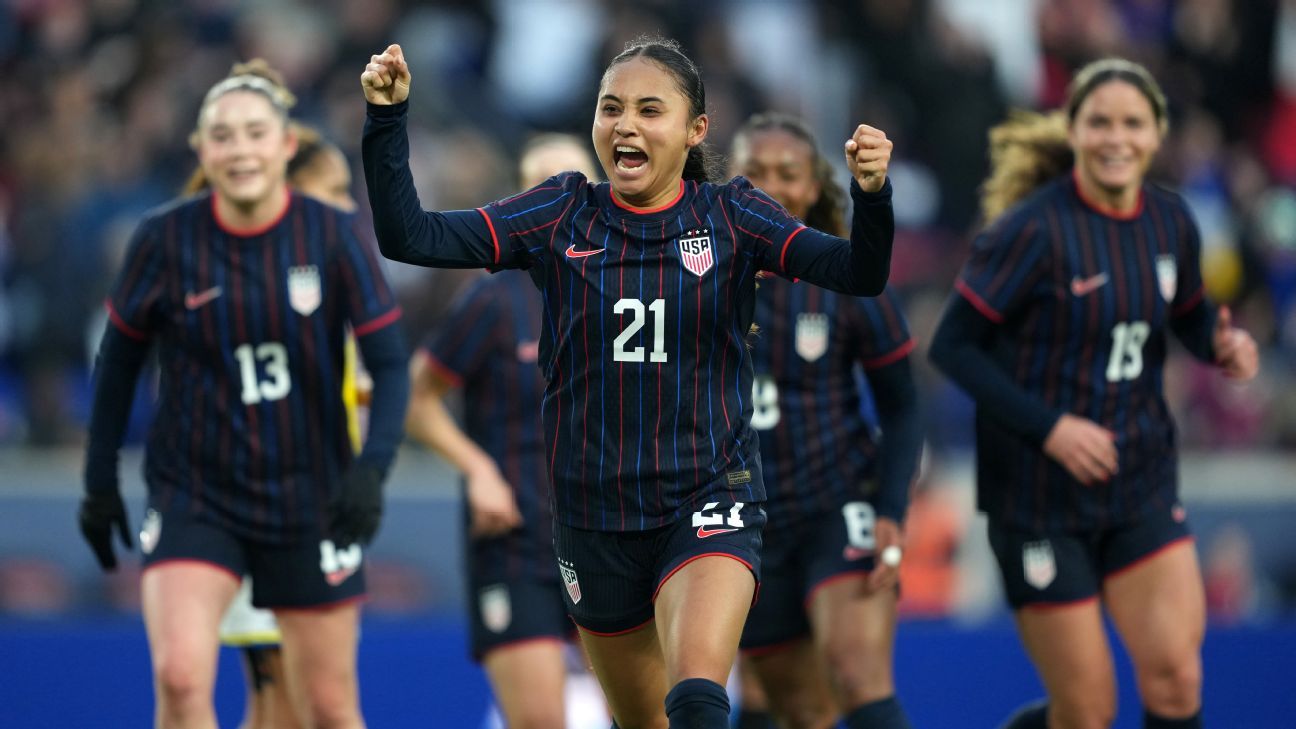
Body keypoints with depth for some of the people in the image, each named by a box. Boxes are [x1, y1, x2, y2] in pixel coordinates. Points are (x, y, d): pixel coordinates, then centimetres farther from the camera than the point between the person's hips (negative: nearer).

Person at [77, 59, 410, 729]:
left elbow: (390, 364, -7)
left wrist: (372, 466, -22)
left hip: (309, 499, 1)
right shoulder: (165, 239, -8)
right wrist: (100, 483, 6)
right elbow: (117, 363, 5)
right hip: (193, 494, -1)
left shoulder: (331, 235, -8)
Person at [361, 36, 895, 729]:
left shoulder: (729, 216, -3)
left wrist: (871, 195, -35)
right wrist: (388, 119, -20)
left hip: (708, 503, -3)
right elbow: (410, 237, -7)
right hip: (593, 512, 3)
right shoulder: (561, 215, 0)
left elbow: (859, 273, -15)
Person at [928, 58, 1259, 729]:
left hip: (1142, 483, 5)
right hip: (1043, 491, -5)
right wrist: (1047, 426, -22)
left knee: (1175, 674, -11)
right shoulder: (1035, 228, -15)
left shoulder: (1170, 221, 3)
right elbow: (952, 346, -14)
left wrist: (1223, 344, -3)